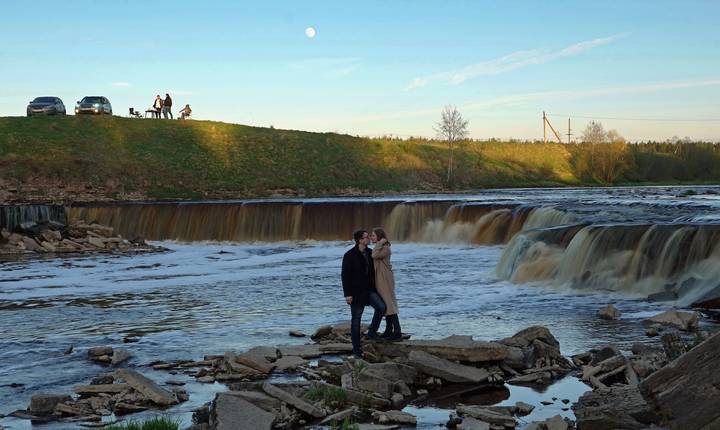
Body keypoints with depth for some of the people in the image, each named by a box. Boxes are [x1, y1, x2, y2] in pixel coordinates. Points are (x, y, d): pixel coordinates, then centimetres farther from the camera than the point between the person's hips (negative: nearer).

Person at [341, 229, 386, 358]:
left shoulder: (369, 253, 7)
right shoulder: (349, 255, -12)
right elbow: (345, 275, -12)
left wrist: (375, 288, 17)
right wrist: (347, 294, -16)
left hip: (369, 289, 5)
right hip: (356, 291, -5)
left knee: (381, 307, -18)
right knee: (356, 320, 0)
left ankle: (372, 332, 3)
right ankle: (357, 350, 8)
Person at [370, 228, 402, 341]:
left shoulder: (386, 248, -15)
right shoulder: (379, 248, 14)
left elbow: (374, 255, -30)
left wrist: (381, 242, -22)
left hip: (385, 279, -10)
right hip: (379, 280, 10)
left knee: (389, 305, -10)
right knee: (384, 305, 13)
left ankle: (397, 333, -9)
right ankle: (389, 331, 21)